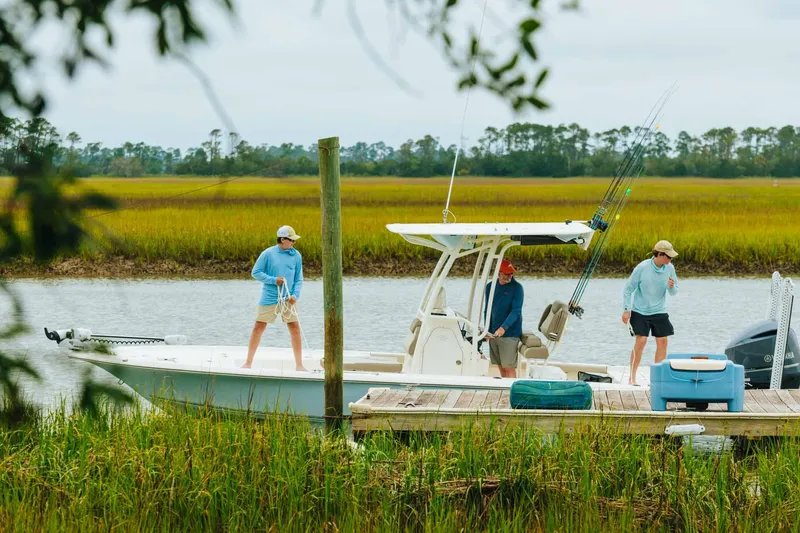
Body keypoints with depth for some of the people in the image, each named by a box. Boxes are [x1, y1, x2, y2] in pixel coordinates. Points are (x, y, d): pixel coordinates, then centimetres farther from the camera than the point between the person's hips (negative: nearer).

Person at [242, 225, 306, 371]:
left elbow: (298, 279, 6)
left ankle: (299, 365, 8)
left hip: (288, 299, 2)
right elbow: (255, 272, -2)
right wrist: (273, 280, -13)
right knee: (258, 327, 1)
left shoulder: (296, 255, 1)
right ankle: (248, 363, 10)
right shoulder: (268, 254, -7)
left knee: (295, 328, -1)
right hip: (269, 298, -2)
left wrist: (295, 295, -10)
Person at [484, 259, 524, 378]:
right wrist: (487, 330, 3)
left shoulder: (517, 288, -7)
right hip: (493, 333, 5)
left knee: (509, 367, -8)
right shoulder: (490, 287, 8)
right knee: (500, 366, 10)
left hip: (509, 334, -5)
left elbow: (516, 311, -15)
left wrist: (503, 328, -26)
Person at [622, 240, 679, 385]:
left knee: (662, 341, -3)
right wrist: (626, 310, -9)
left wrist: (672, 287, -19)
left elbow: (674, 292, 5)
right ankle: (632, 377, -4)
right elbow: (628, 289, -6)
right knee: (641, 340, -13)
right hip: (640, 311, -4)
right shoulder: (642, 268, -15)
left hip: (659, 312, 4)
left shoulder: (669, 268, -4)